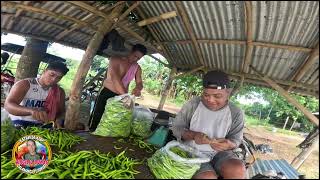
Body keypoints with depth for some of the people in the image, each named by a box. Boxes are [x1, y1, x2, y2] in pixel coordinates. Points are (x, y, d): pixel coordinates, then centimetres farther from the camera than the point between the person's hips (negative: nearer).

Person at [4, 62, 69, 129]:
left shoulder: (60, 92, 4)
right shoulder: (24, 84, -8)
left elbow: (61, 112, 9)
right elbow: (8, 105, -20)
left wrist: (58, 120, -16)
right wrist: (31, 111, -40)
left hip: (42, 126, 3)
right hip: (19, 123, -2)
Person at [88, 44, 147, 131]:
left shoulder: (137, 68, 6)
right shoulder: (116, 59, -11)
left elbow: (139, 82, -3)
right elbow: (114, 76, -26)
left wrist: (138, 89, -30)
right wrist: (124, 94, -39)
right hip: (107, 93, -4)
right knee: (97, 119, 0)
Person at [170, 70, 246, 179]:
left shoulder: (236, 113, -5)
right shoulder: (192, 104, -10)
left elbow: (236, 140, 2)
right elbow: (175, 127, -4)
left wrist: (229, 144, -23)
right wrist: (193, 135, -24)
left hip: (219, 153, 2)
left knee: (238, 170, -27)